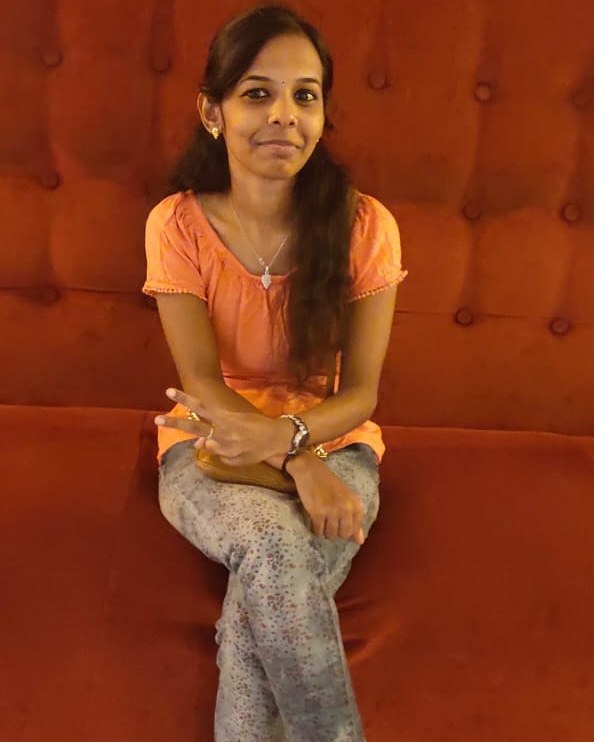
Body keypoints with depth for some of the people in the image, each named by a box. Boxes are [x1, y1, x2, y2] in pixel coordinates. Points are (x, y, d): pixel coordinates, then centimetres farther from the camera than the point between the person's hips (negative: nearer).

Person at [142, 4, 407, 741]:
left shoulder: (363, 225, -9)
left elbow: (361, 391, -8)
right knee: (273, 540, -34)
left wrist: (286, 434, -29)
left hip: (331, 443, 0)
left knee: (263, 594, -32)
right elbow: (203, 382, -13)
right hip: (208, 450, 0)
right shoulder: (177, 225, -8)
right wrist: (300, 464, -28)